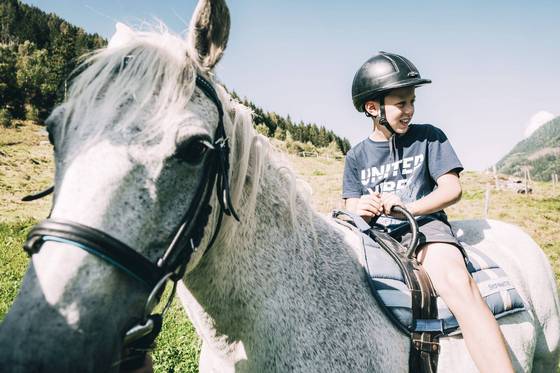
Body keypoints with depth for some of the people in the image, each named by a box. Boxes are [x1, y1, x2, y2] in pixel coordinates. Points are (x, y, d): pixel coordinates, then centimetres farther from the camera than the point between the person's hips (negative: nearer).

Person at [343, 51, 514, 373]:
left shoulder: (429, 137, 6)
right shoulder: (356, 157, 12)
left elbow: (452, 189, -2)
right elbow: (352, 211, 9)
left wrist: (406, 207, -18)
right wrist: (361, 209, -17)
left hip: (425, 225, -3)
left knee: (458, 284, -33)